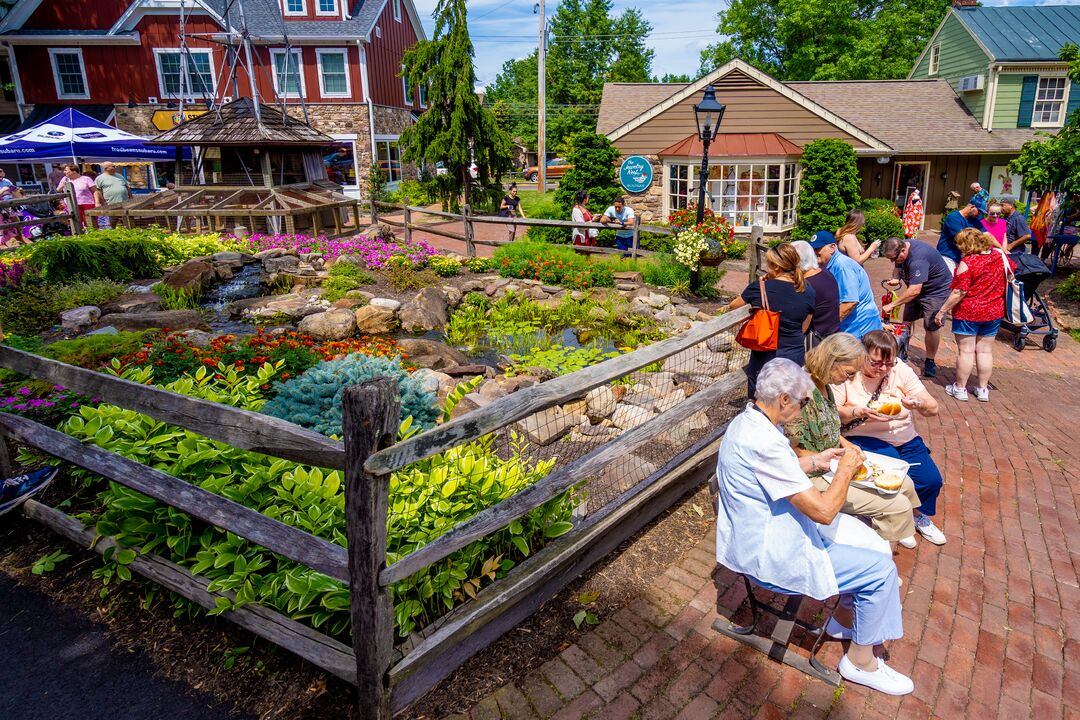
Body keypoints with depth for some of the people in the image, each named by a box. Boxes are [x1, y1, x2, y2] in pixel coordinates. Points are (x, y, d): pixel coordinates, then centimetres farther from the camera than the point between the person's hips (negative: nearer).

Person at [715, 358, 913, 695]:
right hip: (768, 556, -10)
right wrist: (846, 468, -13)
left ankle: (844, 605, 36)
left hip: (756, 533, 10)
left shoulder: (746, 420, 0)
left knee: (861, 532, 20)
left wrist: (815, 460, 9)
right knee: (880, 568, -3)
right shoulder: (764, 443, -33)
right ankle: (861, 661, 16)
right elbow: (823, 510, -27)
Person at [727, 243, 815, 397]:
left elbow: (733, 306, 6)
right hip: (796, 357, 3)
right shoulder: (808, 293, -4)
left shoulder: (759, 288, -14)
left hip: (765, 357, -3)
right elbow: (803, 328, 6)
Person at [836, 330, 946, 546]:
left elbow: (933, 408, 0)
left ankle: (920, 515, 20)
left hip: (905, 439, 4)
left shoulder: (901, 370, 2)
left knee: (931, 479, -14)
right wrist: (860, 412, -27)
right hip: (865, 439, -4)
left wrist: (916, 404, -23)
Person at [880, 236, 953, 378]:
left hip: (937, 291, -8)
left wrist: (892, 305, -38)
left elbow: (915, 290, -41)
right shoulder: (901, 247, -11)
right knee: (907, 320, 11)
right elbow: (898, 267, 9)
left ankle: (930, 362, 10)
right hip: (917, 288, 8)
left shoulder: (918, 259, -38)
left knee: (931, 327, -5)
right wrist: (895, 278, -14)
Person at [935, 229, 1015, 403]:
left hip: (968, 312, -6)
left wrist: (942, 310, -12)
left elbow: (959, 293, -20)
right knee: (985, 350, 13)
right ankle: (983, 389, 21)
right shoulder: (1000, 255, -1)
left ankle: (960, 388, 13)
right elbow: (1012, 269, 20)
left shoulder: (967, 263, -20)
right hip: (994, 311, 6)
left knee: (965, 350, 3)